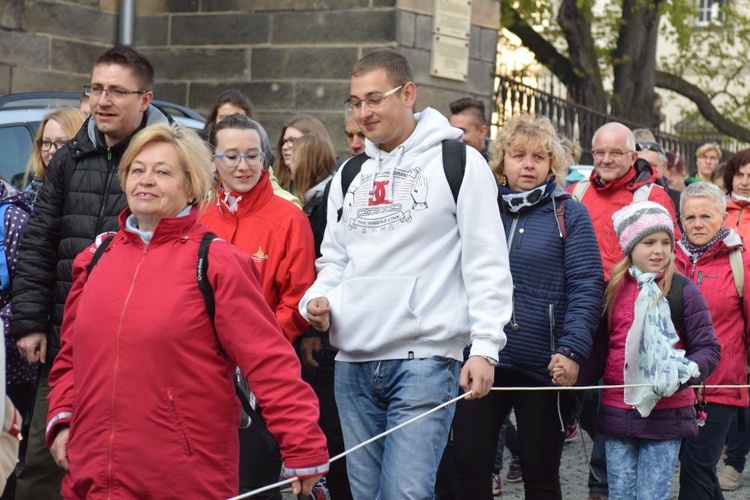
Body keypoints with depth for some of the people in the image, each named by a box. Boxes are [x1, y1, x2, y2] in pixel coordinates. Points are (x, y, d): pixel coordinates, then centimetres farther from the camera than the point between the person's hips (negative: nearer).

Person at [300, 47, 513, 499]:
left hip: (424, 361, -6)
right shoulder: (349, 174, 16)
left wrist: (485, 347, -12)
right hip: (353, 364, 6)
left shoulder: (458, 162, -2)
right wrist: (318, 299, 2)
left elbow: (488, 264, -5)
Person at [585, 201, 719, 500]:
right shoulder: (613, 290, 6)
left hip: (665, 416, -3)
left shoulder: (684, 290, -4)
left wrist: (684, 372, -22)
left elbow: (709, 349, -4)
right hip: (616, 414, 3)